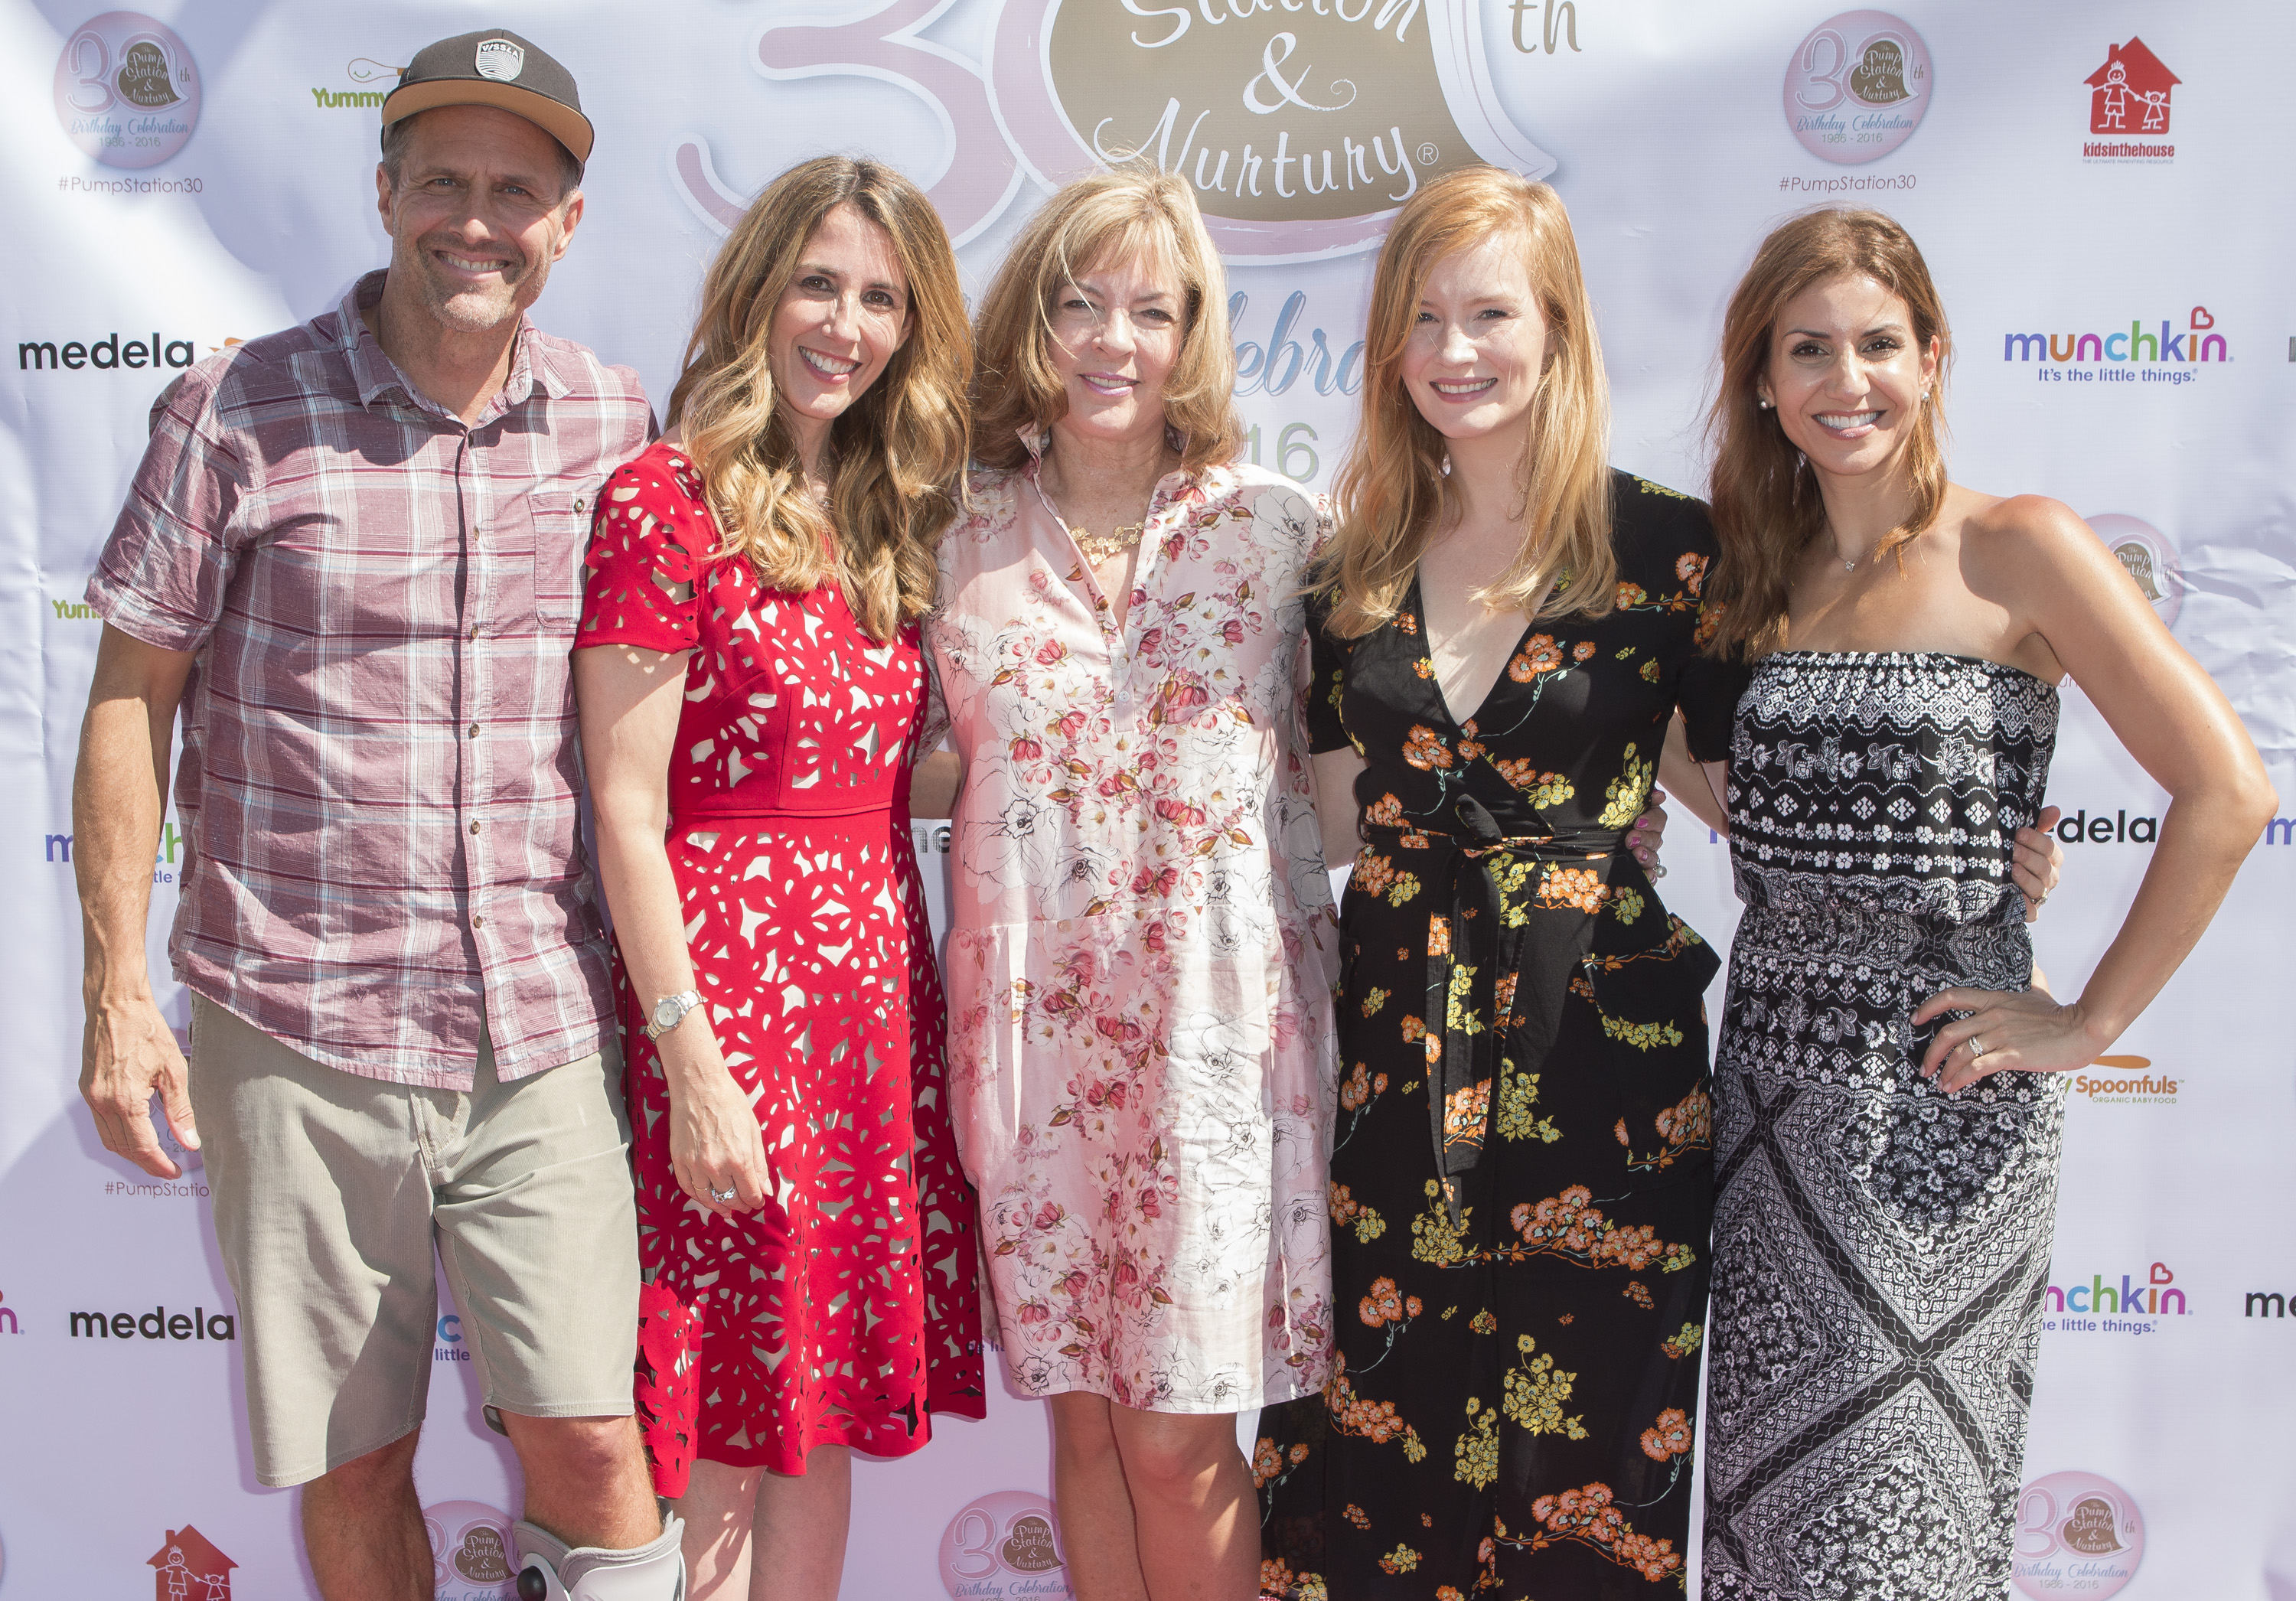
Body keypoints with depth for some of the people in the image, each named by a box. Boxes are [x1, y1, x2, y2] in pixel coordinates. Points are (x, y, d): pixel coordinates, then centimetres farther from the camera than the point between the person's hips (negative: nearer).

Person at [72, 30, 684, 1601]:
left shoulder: (619, 423, 4)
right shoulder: (240, 412, -3)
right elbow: (132, 699, 1)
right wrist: (118, 990, -2)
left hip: (545, 1038, 1)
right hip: (297, 1034, -1)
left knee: (588, 1437, -1)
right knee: (351, 1464, 11)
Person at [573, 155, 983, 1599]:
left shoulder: (890, 518, 12)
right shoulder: (668, 502, -8)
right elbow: (627, 807, -12)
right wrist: (688, 1057, -15)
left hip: (878, 977, 6)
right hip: (727, 979, -6)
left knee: (829, 1400, 14)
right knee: (727, 1422, 4)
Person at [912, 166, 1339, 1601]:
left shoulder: (1278, 526, 0)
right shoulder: (970, 542, 6)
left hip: (1217, 1013, -2)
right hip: (1039, 1022, 2)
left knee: (1178, 1436, 2)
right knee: (1082, 1415, 11)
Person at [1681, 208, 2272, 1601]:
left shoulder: (2013, 550, -7)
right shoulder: (1761, 570, 9)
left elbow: (2227, 792, -12)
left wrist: (2090, 1023, -10)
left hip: (1940, 1094, -5)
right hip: (1775, 1072, 5)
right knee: (1767, 1479, 12)